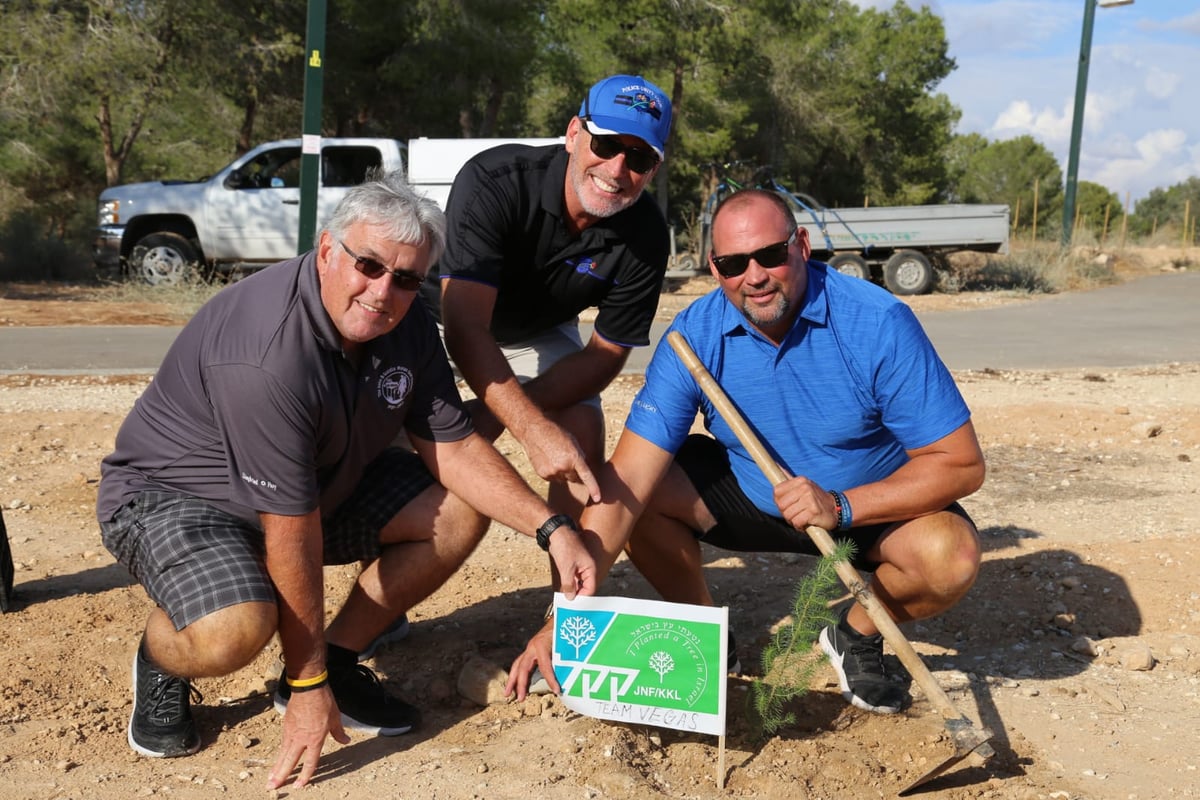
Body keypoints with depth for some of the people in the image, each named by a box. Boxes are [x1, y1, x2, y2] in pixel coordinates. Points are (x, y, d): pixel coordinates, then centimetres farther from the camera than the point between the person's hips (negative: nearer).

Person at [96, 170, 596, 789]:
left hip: (324, 484, 8)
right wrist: (308, 690, -22)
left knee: (462, 511, -3)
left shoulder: (408, 328, -10)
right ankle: (161, 663, 2)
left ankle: (338, 660, 7)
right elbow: (292, 536, -30)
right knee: (236, 630, -36)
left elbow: (454, 449, -3)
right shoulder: (268, 353, -34)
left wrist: (552, 529, -14)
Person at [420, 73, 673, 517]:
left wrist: (496, 411, -28)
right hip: (440, 314, -3)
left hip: (540, 332, 3)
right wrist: (533, 428, -51)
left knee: (582, 439, -14)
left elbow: (607, 351, -16)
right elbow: (465, 326, -39)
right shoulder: (494, 181, -34)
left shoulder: (645, 236, -22)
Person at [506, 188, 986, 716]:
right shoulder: (694, 335, -19)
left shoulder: (879, 324, -25)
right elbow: (626, 483, -26)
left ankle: (857, 636, 4)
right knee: (641, 492, -20)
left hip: (875, 503, -2)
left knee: (951, 557, -31)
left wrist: (843, 507, -37)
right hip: (749, 491, 2)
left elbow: (962, 464, -22)